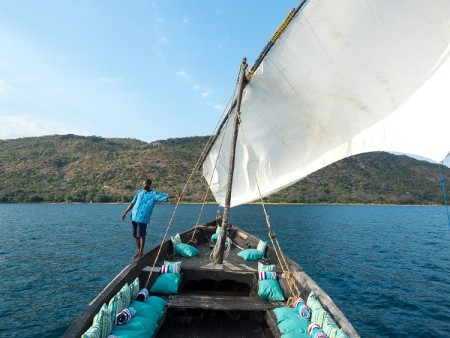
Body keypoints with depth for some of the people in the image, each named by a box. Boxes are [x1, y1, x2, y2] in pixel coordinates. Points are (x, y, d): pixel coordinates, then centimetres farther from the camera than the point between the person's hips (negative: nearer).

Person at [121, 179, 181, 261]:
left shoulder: (154, 194, -6)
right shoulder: (139, 192, 10)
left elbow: (165, 196, -19)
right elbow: (132, 203, 17)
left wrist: (175, 195, -35)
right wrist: (125, 213, 18)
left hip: (143, 219, -5)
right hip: (134, 217, 5)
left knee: (141, 235, -1)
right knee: (136, 236, 13)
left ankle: (141, 253, 15)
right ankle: (139, 251, 28)